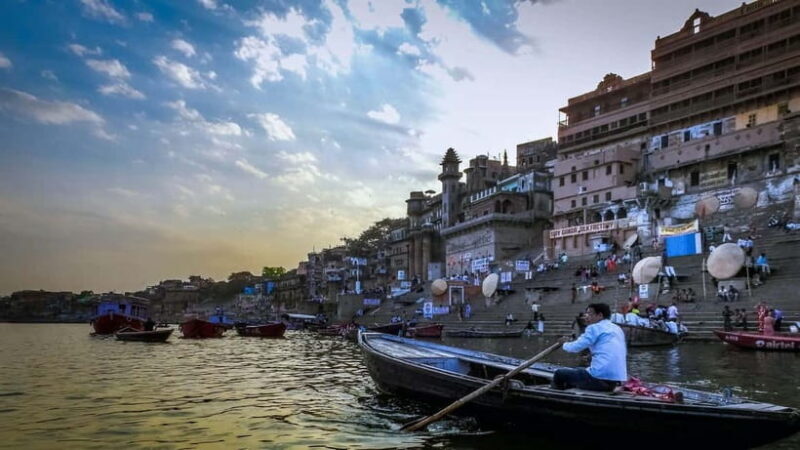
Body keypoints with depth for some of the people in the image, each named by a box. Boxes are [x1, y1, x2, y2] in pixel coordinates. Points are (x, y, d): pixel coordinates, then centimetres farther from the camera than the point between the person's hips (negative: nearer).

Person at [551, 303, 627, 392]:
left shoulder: (595, 328, -6)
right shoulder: (618, 329, 17)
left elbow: (575, 347, -10)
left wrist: (565, 344, 15)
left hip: (600, 378, -8)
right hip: (617, 381, 9)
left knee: (559, 374, 6)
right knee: (578, 371, 31)